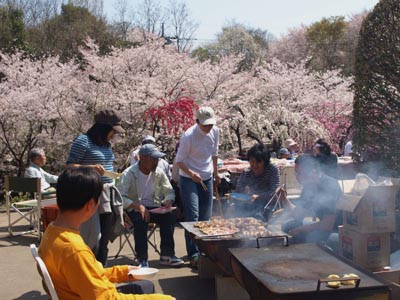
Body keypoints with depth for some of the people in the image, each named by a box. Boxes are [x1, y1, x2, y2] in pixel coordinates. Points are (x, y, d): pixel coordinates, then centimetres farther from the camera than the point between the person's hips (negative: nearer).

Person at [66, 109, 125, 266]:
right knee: (93, 239, -8)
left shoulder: (106, 144, 15)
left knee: (105, 240, 10)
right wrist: (90, 168, -24)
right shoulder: (83, 141, -8)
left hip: (109, 196, 8)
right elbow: (69, 166, -10)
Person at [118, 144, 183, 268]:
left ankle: (167, 255, -20)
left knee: (170, 215, -25)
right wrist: (138, 206, -33)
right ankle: (142, 259, -29)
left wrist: (168, 201, -14)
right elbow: (120, 197, -20)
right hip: (134, 209, -4)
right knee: (140, 219, -37)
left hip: (154, 207, 4)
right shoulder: (128, 174, -10)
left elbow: (169, 192, 10)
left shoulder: (159, 173, 4)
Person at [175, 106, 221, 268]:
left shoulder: (215, 132, -1)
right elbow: (179, 160, -15)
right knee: (192, 217, -12)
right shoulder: (188, 136, -20)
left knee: (205, 217, 11)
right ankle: (194, 255, -10)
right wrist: (191, 173, -30)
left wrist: (215, 172, 22)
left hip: (206, 179, 6)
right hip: (189, 180, -6)